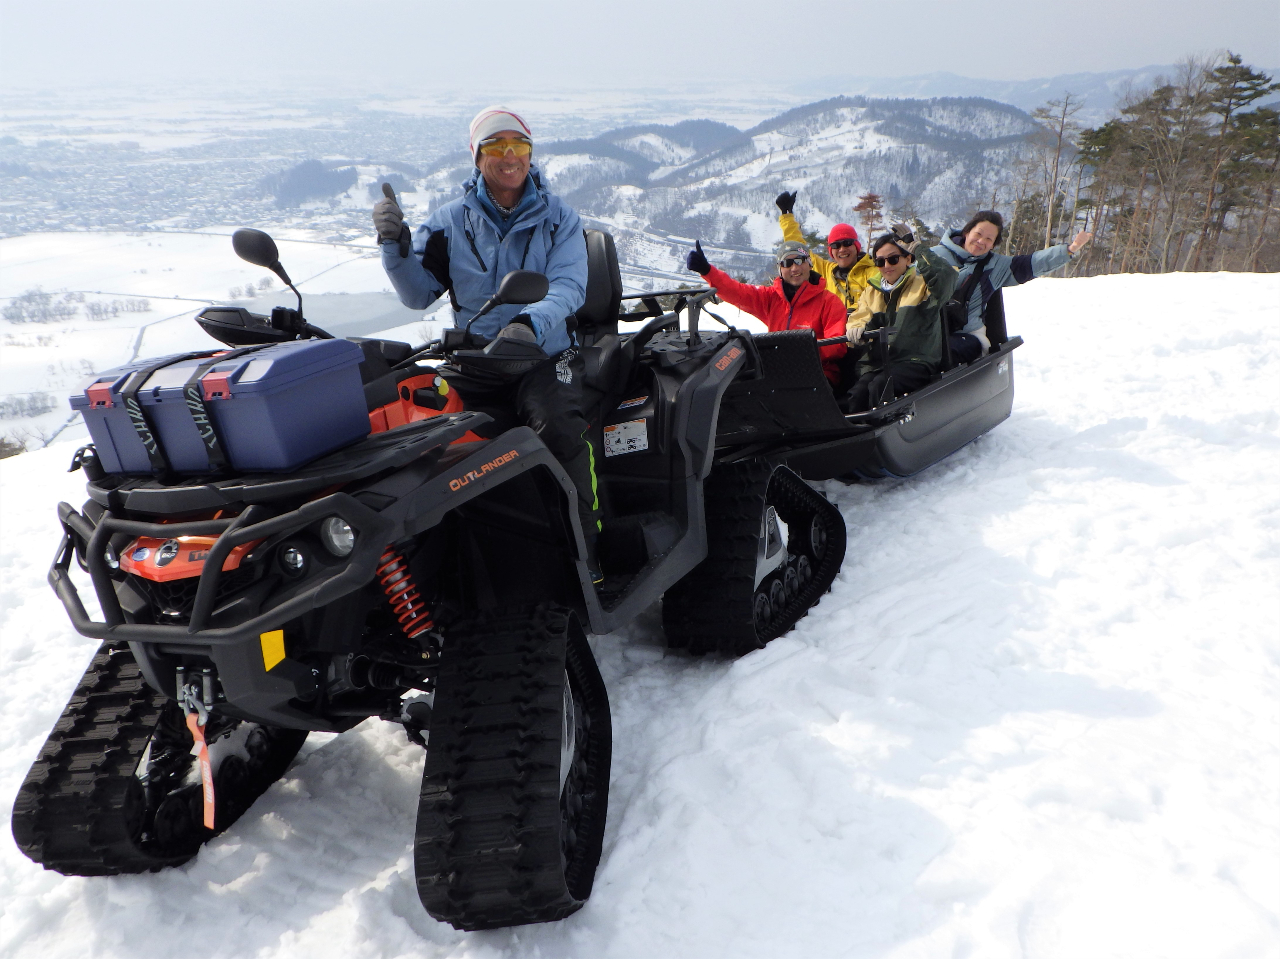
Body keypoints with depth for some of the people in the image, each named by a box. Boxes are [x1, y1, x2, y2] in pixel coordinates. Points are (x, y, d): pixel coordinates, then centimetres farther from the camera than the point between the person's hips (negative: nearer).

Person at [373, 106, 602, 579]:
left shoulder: (559, 217, 7)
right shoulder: (452, 220, 11)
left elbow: (569, 287, -9)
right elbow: (419, 294, 7)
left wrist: (531, 323, -31)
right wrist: (395, 245, -12)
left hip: (545, 354, -2)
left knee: (561, 429, -31)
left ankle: (583, 547, -20)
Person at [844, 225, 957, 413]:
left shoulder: (922, 285, 6)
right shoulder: (872, 290, 23)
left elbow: (946, 275, -15)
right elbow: (859, 317, 14)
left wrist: (915, 246, -9)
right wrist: (857, 329, -12)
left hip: (915, 362, -4)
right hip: (876, 363, 4)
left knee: (880, 385, -34)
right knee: (857, 393, -28)